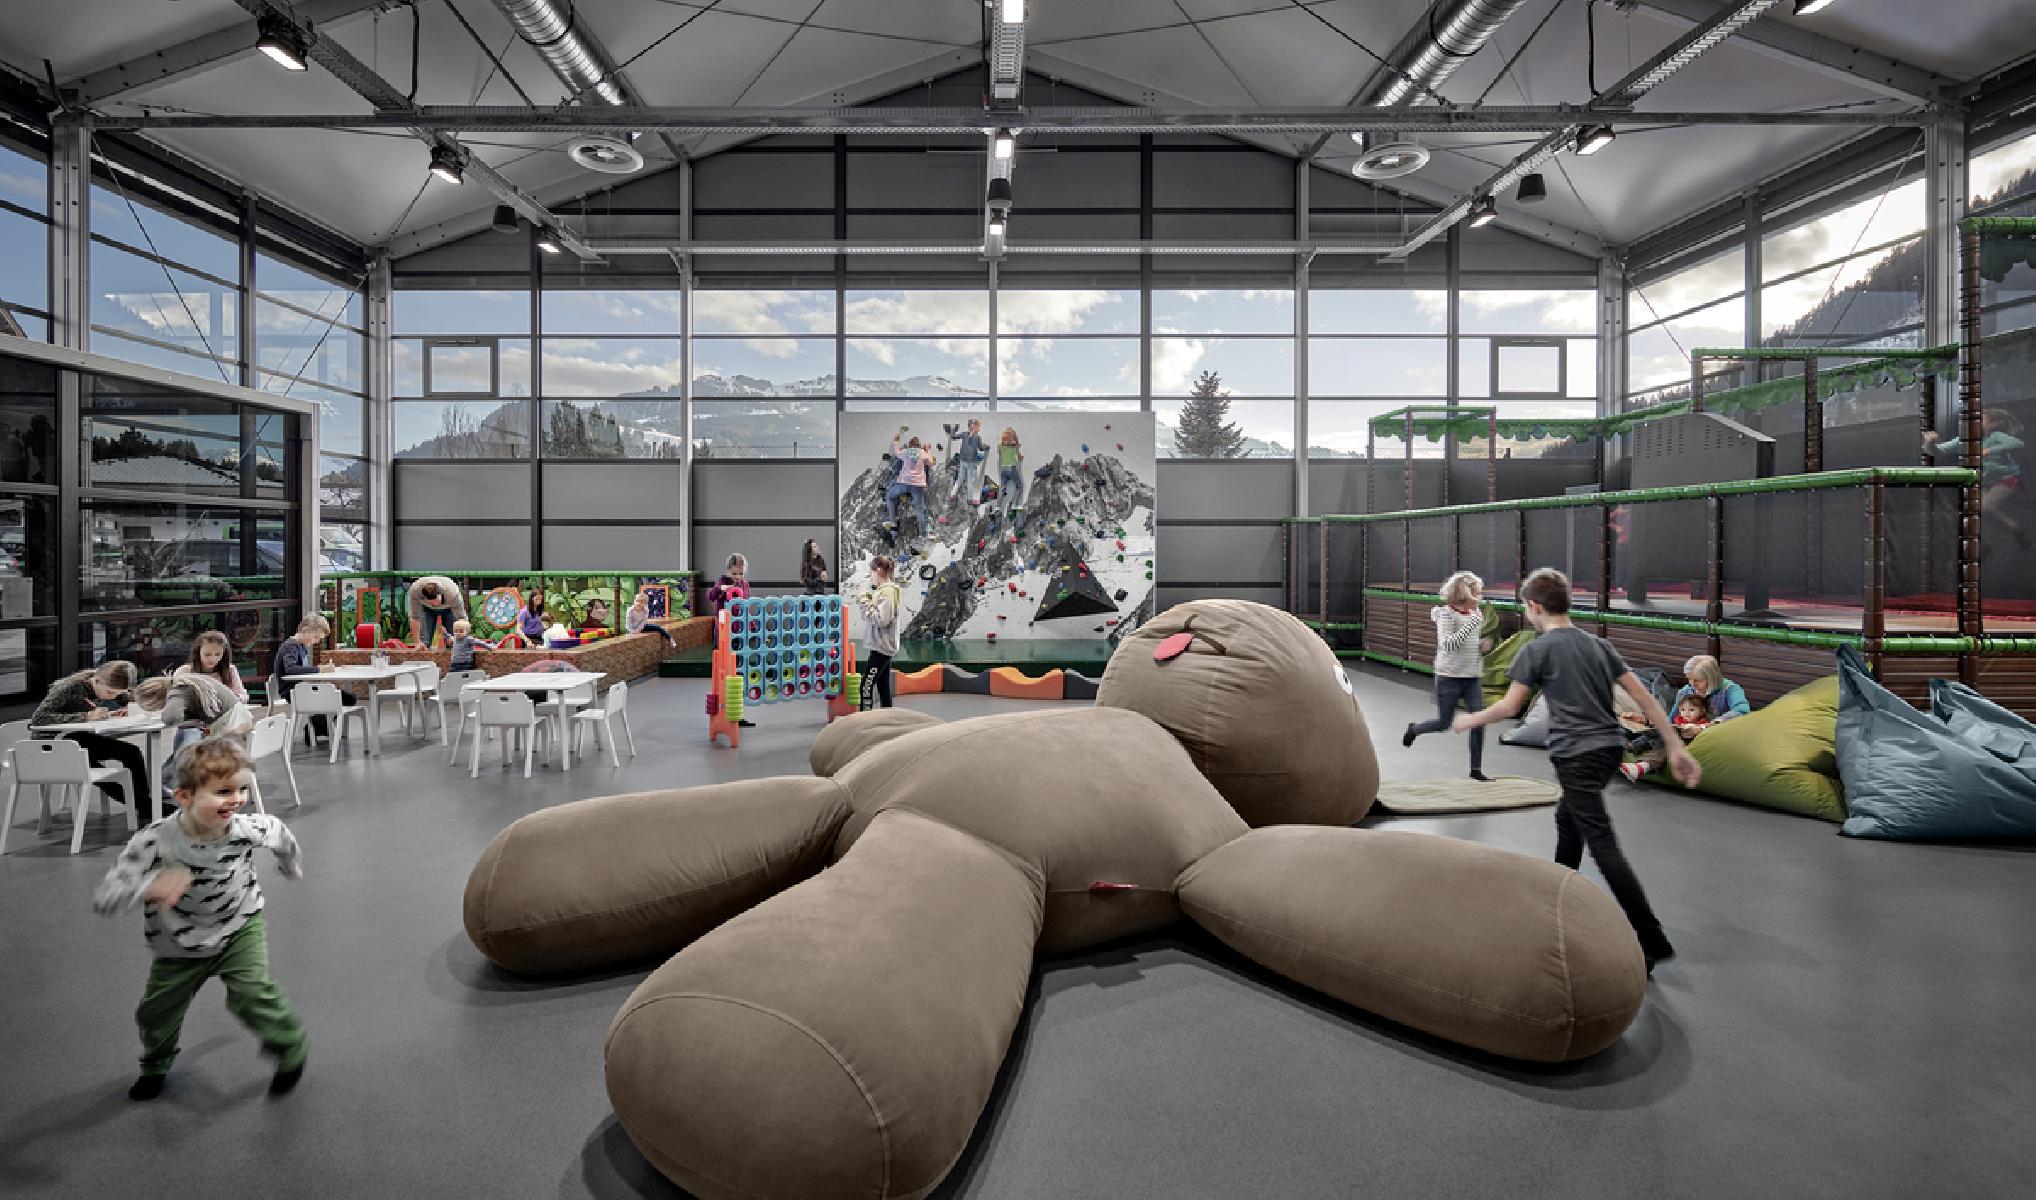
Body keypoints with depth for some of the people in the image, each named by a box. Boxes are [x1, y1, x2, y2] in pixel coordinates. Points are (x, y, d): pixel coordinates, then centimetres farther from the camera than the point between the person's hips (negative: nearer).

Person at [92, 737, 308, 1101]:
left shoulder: (249, 828, -25)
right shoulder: (153, 842, -31)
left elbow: (280, 833, 0)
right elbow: (103, 900, -31)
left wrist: (291, 865, 19)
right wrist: (152, 884, -50)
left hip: (240, 928, -1)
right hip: (180, 945, 1)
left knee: (251, 994, -16)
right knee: (156, 1013, 17)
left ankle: (290, 1047, 11)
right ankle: (155, 1064, 51)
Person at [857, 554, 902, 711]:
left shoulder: (886, 592, -16)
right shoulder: (884, 590, 14)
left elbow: (882, 620, -23)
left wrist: (867, 605, -14)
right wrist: (867, 603, 5)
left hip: (880, 647, -10)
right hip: (884, 646, 10)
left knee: (866, 686, -9)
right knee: (883, 687, 13)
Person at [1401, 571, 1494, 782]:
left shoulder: (1477, 613, 5)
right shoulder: (1446, 613, -13)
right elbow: (1447, 644, -24)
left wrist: (1484, 646, -2)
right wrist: (1473, 621, -27)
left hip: (1473, 677, 5)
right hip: (1450, 677, -5)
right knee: (1443, 723, 4)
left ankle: (1476, 769, 10)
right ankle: (1414, 728, 35)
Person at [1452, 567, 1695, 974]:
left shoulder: (1536, 650, -7)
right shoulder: (1598, 645, 12)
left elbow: (1509, 706, -6)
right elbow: (1644, 696, 8)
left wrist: (1469, 720, 10)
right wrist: (1676, 747, 9)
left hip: (1576, 755, -8)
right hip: (1610, 747, 8)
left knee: (1603, 845, -5)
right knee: (1567, 820, 25)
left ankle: (1653, 942, -6)